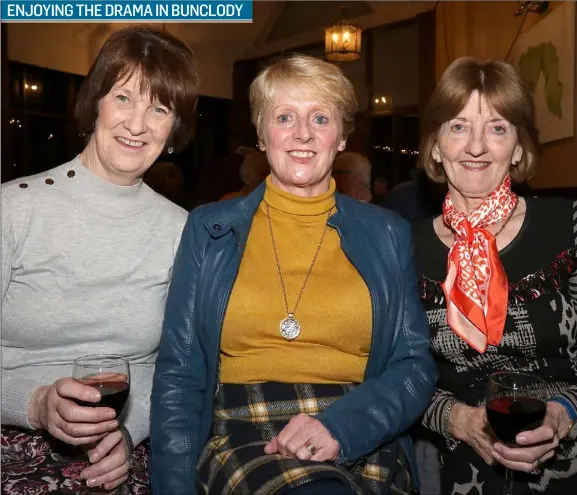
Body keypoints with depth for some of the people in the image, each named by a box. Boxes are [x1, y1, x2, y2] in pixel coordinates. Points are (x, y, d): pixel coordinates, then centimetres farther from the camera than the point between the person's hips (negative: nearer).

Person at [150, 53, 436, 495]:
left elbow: (415, 367, 3)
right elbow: (178, 375, 4)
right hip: (242, 439, -1)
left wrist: (341, 425, -16)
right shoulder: (209, 229, 6)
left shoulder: (387, 234, 8)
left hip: (364, 445, 2)